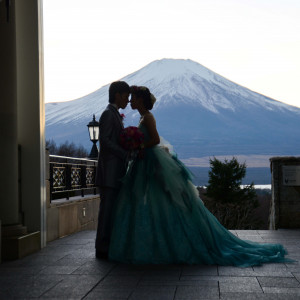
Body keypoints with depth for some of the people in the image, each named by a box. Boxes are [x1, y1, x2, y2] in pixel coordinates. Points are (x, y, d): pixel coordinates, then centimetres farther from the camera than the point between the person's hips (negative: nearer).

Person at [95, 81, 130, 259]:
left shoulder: (115, 114, 21)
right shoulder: (108, 114, -9)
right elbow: (105, 140, -18)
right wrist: (126, 154, -16)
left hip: (116, 172, 10)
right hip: (110, 172, -10)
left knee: (113, 209, 10)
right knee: (107, 209, -6)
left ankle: (109, 247, 15)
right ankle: (102, 249, -1)